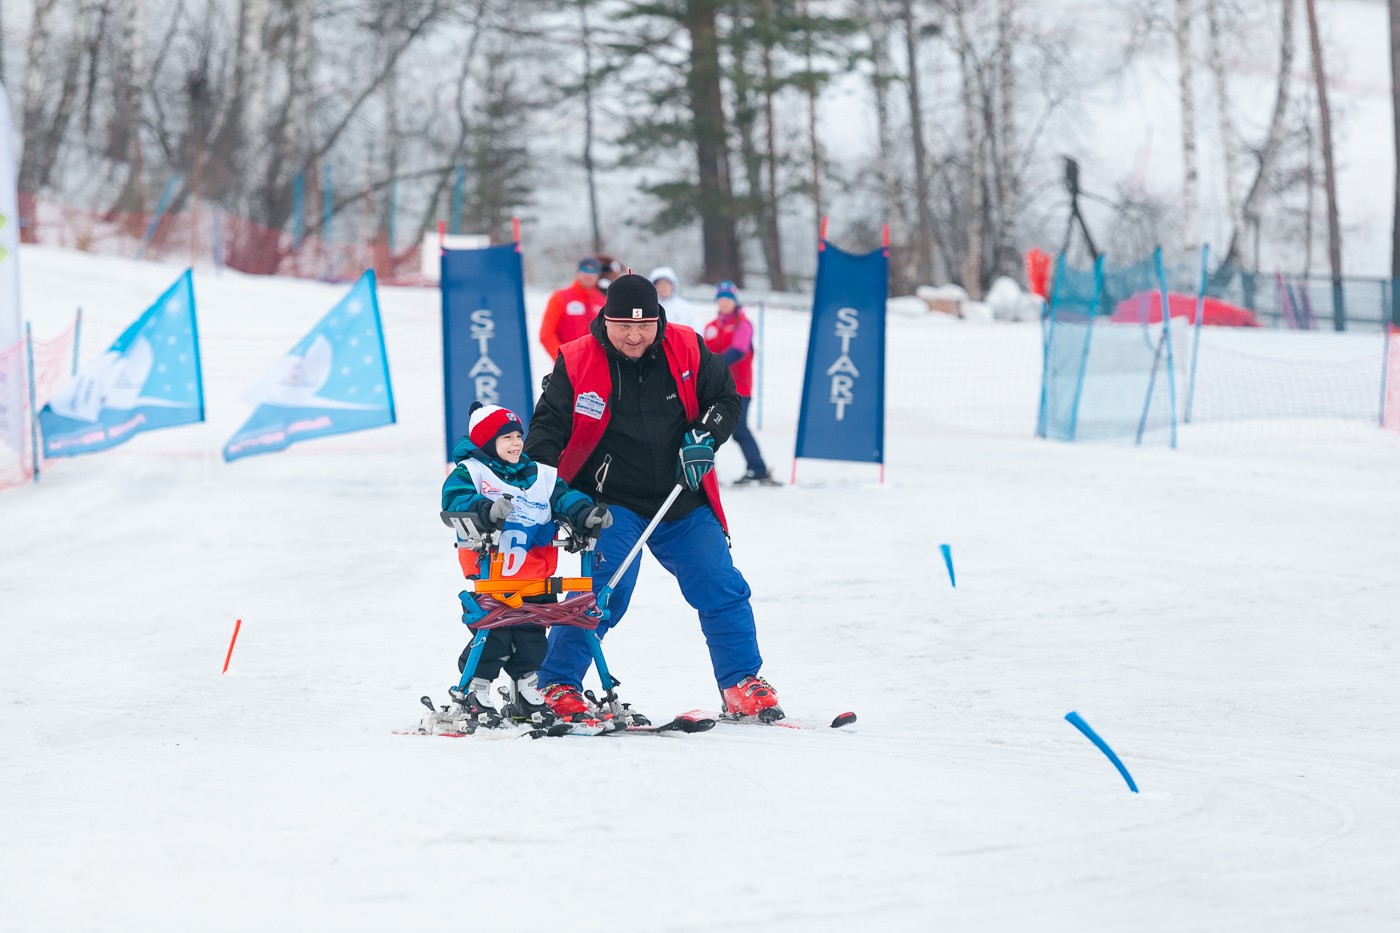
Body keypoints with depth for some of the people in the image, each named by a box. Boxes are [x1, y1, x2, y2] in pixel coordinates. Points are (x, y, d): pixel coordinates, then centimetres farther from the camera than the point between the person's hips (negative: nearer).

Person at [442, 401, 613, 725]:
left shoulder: (540, 476, 16)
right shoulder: (470, 472, -2)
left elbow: (564, 498, 7)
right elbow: (455, 500, -19)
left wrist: (584, 514, -15)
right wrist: (485, 510, -39)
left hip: (535, 572, 6)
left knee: (531, 634, 13)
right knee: (492, 633, -9)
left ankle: (527, 695, 25)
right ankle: (476, 693, 1)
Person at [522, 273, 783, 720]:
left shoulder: (686, 349, -4)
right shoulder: (577, 363, -10)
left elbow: (726, 398, 8)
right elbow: (549, 426, -5)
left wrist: (705, 436, -10)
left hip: (683, 504, 4)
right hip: (612, 503, -4)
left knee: (722, 590, 1)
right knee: (605, 590, -20)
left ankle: (742, 687, 15)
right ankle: (557, 687, -10)